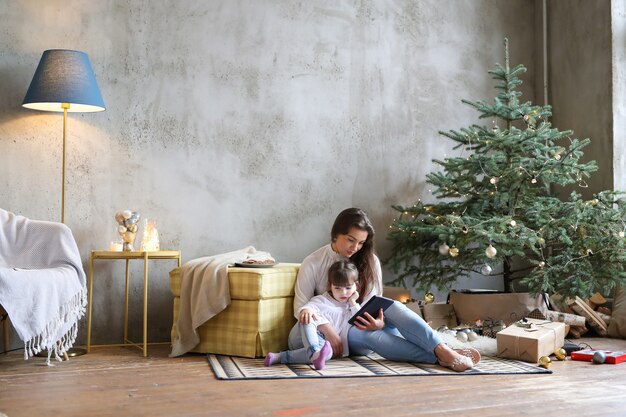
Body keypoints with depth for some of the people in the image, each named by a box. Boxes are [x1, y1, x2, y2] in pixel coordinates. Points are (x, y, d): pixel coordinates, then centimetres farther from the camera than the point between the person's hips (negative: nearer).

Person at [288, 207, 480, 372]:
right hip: (332, 332, -3)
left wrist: (379, 322, -25)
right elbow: (301, 307, -10)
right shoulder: (313, 264, -7)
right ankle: (441, 358, -47)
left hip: (362, 325, 3)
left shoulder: (369, 261, 1)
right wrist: (326, 328, -29)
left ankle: (444, 351, -43)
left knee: (392, 306, -28)